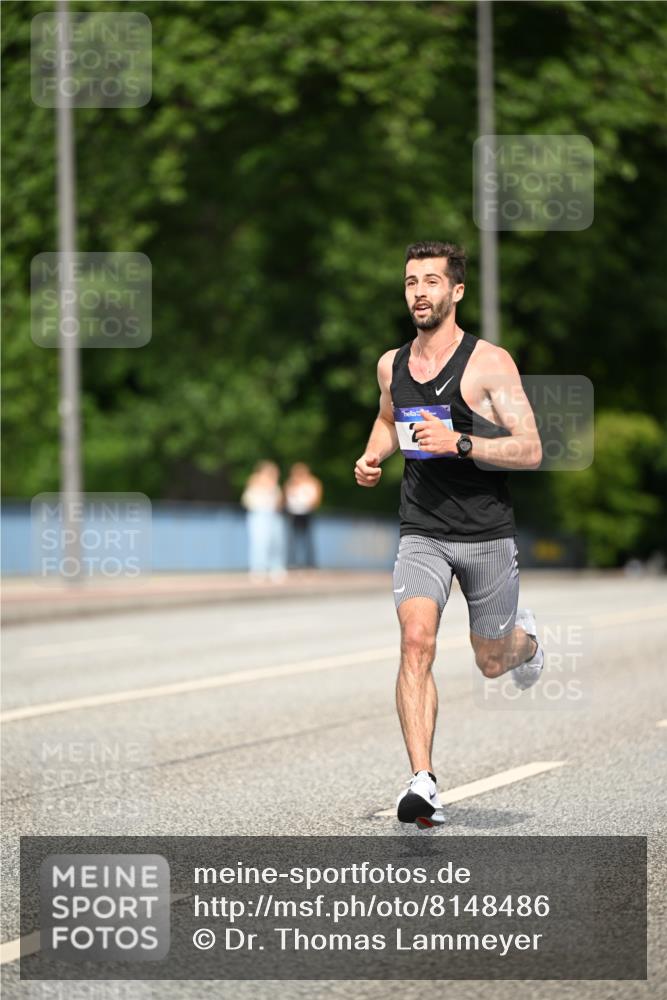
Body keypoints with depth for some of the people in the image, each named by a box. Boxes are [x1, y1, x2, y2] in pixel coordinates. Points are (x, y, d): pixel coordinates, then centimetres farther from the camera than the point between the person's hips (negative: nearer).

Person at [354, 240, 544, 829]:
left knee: (493, 663, 12)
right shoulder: (391, 365, 5)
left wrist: (458, 443, -26)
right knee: (416, 641, -21)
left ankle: (524, 638, 51)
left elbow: (530, 451, -14)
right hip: (421, 532, 2)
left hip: (487, 536, -2)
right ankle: (423, 783, -23)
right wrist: (374, 455, 8)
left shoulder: (489, 363, -10)